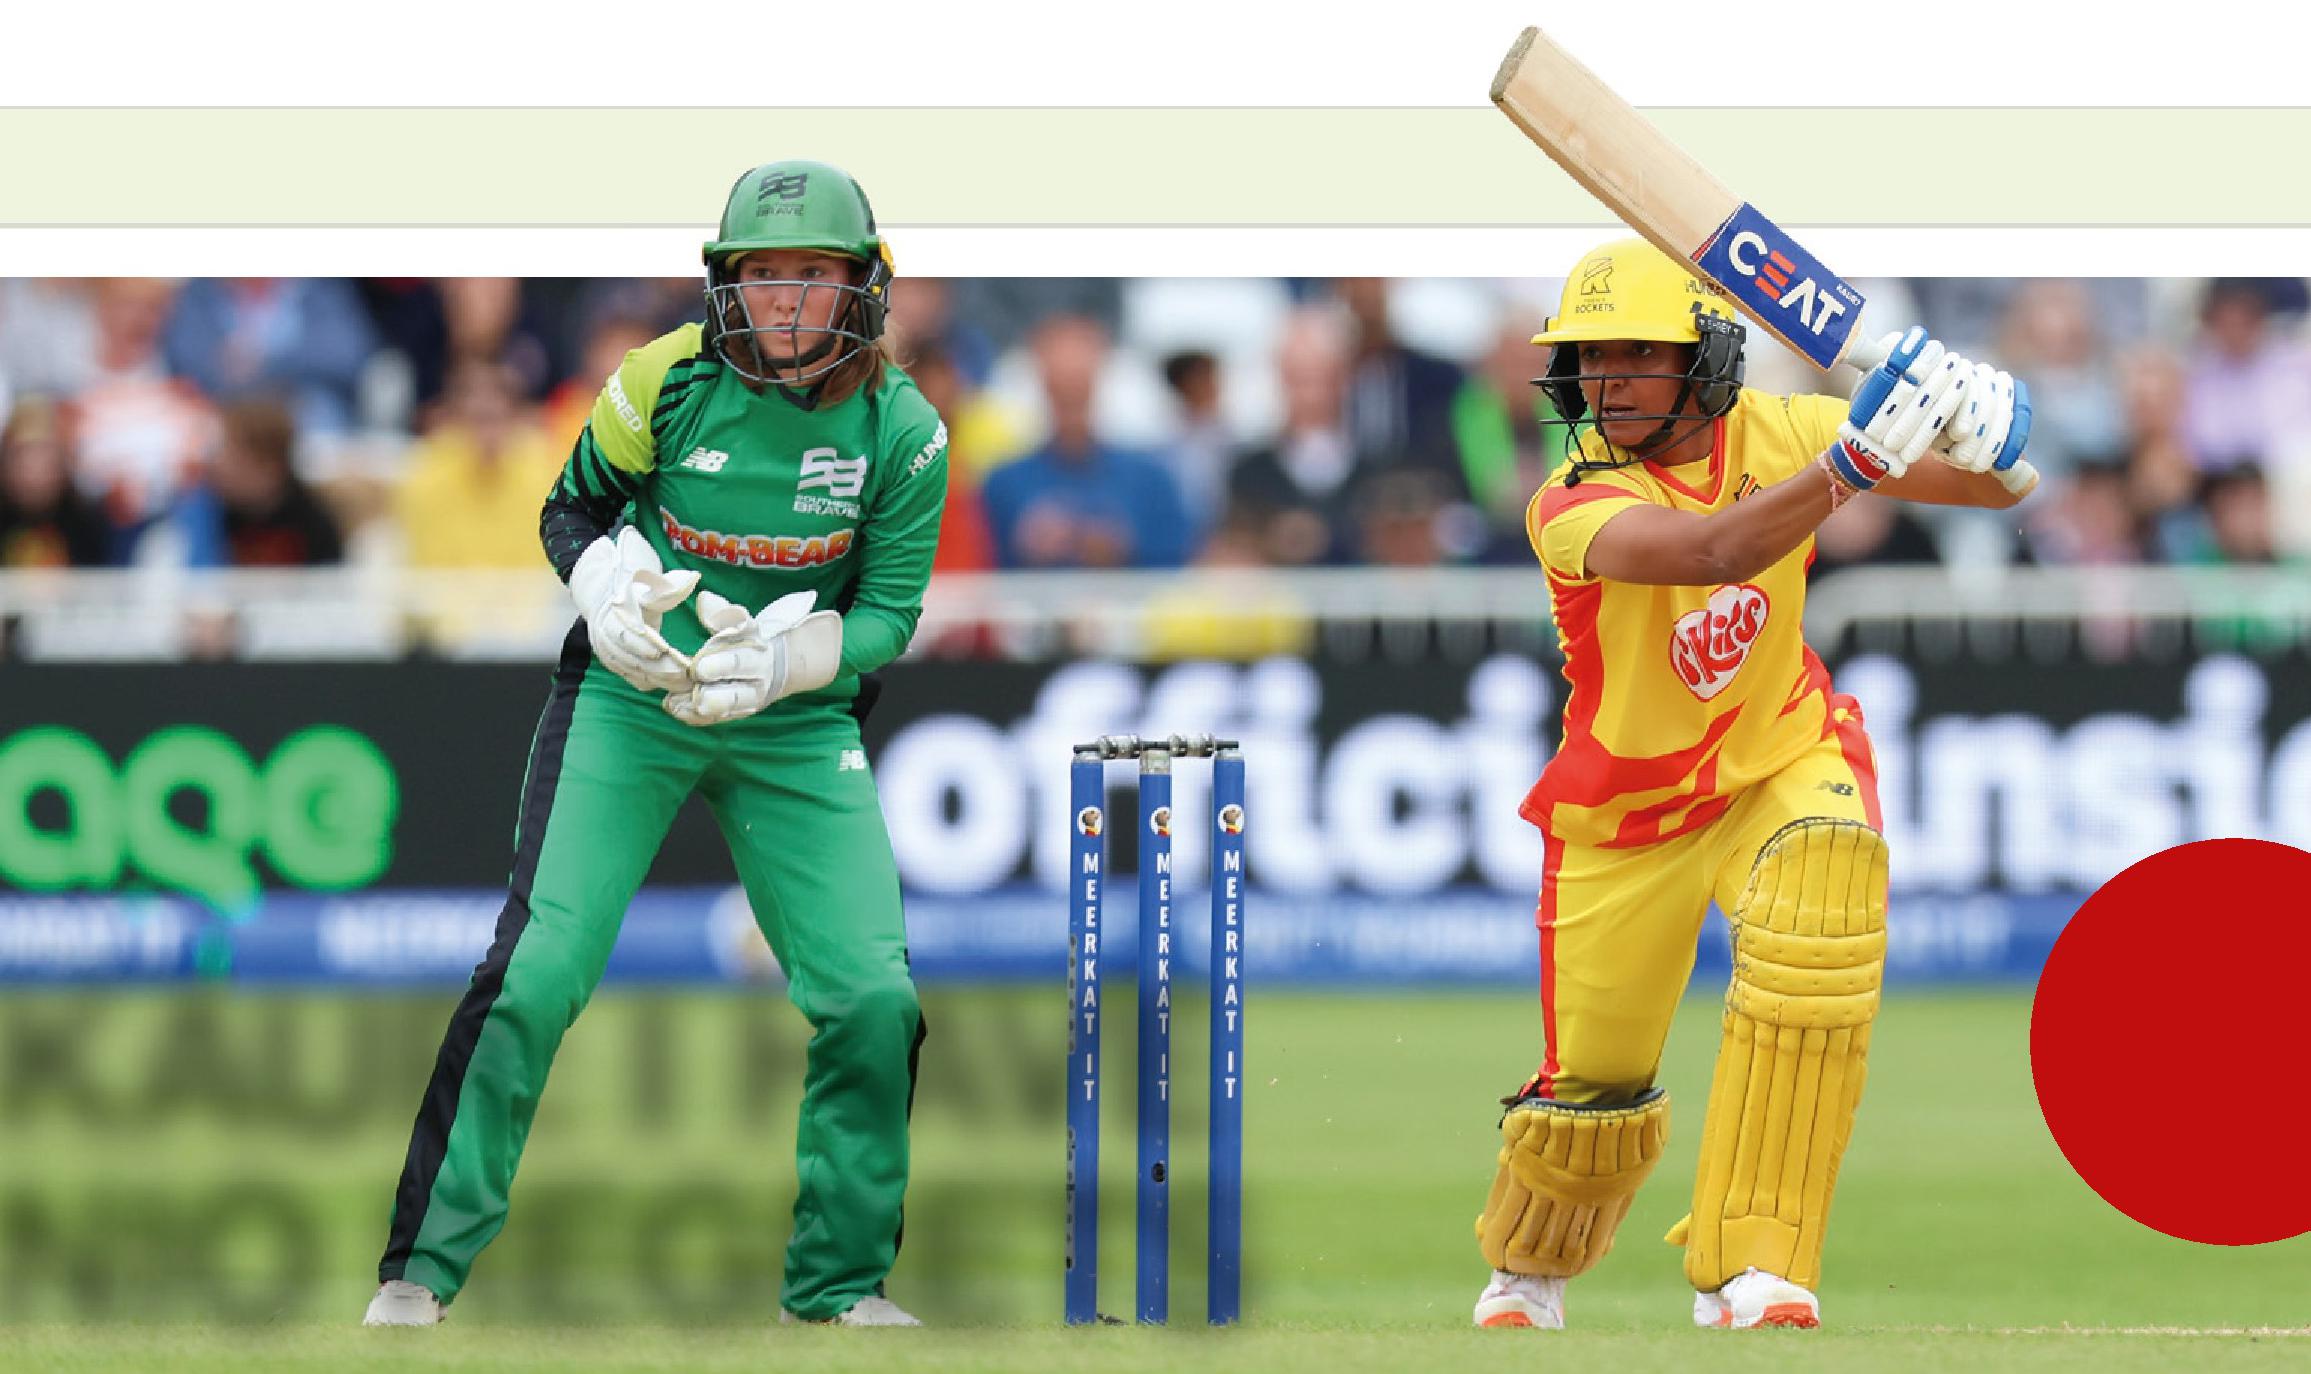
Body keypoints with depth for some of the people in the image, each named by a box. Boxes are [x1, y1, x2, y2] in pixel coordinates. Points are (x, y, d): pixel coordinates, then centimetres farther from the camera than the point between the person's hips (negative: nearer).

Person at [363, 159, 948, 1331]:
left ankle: (838, 1279, 13)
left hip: (797, 723, 2)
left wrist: (786, 656, -25)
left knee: (873, 999, -7)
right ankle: (421, 1265, -5)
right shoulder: (669, 381, -11)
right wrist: (606, 588, -17)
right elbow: (571, 506, 4)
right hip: (629, 699, -2)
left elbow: (889, 614, -6)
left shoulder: (902, 433, -9)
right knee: (536, 972, -14)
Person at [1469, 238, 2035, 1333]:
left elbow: (1994, 485, -14)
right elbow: (1711, 552, -45)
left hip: (1781, 762, 1)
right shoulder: (1573, 506, -24)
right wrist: (1850, 464, -57)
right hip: (1626, 812, -1)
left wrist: (1967, 418, -38)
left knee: (1824, 886, -31)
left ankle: (1748, 1271, -27)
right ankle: (1527, 1266, 44)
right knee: (1592, 1091, 5)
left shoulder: (1774, 433, -14)